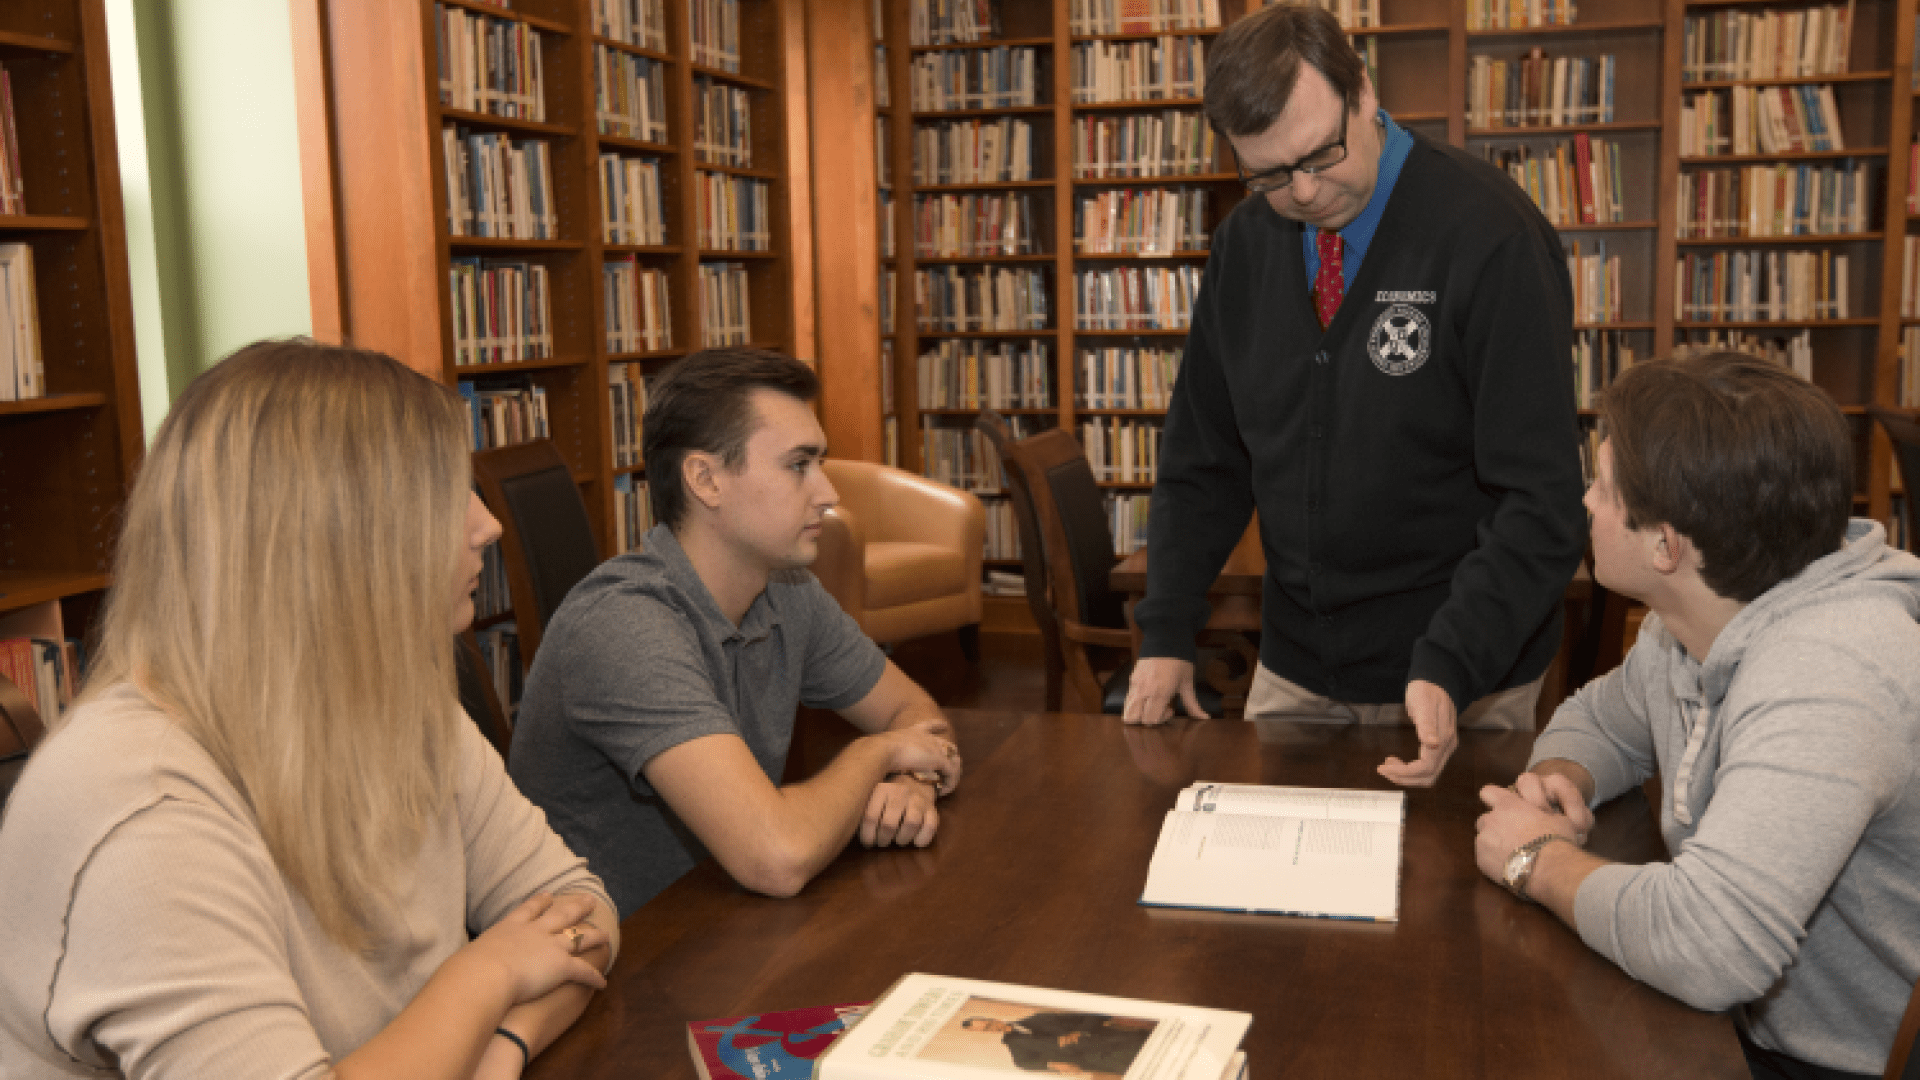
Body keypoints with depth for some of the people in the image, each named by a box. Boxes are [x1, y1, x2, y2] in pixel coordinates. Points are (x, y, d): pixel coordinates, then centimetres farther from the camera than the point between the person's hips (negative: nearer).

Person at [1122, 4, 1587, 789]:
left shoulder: (1490, 236, -16)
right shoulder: (1244, 245, 0)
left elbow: (1541, 497, -18)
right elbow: (1204, 459, 6)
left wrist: (1449, 671, -28)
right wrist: (1165, 635, -2)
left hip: (1463, 673, -4)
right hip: (1294, 668, 5)